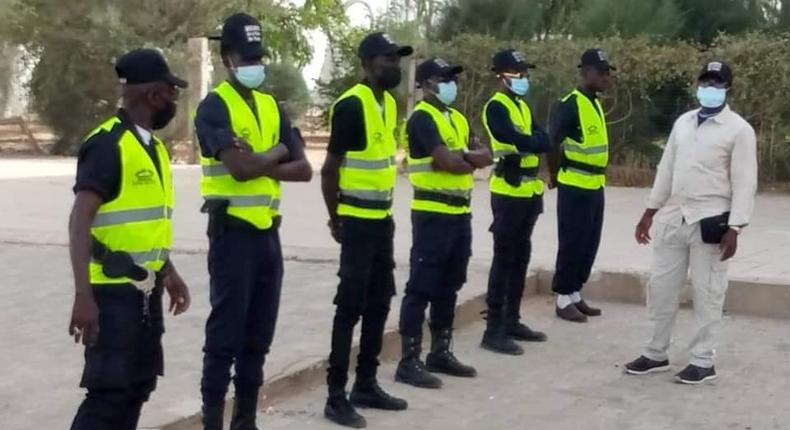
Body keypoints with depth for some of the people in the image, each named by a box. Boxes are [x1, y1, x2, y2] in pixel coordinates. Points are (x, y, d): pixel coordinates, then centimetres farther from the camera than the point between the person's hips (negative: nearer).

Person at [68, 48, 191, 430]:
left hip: (145, 289, 9)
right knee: (110, 389, -9)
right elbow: (80, 222, -22)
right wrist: (83, 294, -29)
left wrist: (169, 274, 22)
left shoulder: (153, 146, 12)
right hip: (112, 290, -9)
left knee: (139, 384, 14)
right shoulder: (107, 145, -16)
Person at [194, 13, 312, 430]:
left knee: (259, 334, 12)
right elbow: (240, 167, -21)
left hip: (268, 231, 7)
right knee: (225, 333, -3)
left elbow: (303, 169, 6)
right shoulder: (214, 106, -9)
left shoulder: (272, 106, 13)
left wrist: (260, 166, -10)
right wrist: (277, 152, -4)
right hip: (232, 231, -7)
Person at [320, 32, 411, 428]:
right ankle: (336, 396, 3)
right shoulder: (352, 105, -16)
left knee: (378, 304, 14)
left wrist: (386, 210, 15)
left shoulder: (389, 103, 10)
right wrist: (336, 220, -8)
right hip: (357, 221, -9)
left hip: (382, 219, 9)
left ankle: (366, 385, 25)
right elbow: (329, 169, -14)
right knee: (350, 307, -5)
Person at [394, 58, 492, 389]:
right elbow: (446, 161, -22)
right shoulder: (422, 118, -11)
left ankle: (440, 353, 24)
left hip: (460, 213, 9)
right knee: (421, 289, -6)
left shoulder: (457, 119, 16)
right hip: (432, 214, -9)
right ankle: (409, 362, -2)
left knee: (448, 288, 14)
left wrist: (460, 156, -12)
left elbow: (486, 157, 8)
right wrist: (470, 158, -1)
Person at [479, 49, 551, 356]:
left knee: (520, 258, 13)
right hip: (508, 192, -9)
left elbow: (543, 141, 8)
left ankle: (512, 322, 21)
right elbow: (519, 142, -23)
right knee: (504, 259, -7)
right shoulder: (496, 107, -10)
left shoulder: (523, 106, 18)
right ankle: (494, 330, -4)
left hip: (528, 191, 9)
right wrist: (533, 141, -5)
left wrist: (528, 142, -11)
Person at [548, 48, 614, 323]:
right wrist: (556, 176, -6)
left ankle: (575, 295, 23)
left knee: (589, 244, 13)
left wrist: (597, 175, 16)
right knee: (572, 244, -1)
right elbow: (553, 142, -18)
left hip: (595, 186, 9)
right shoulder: (571, 104, -15)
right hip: (575, 187, -9)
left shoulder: (596, 104, 12)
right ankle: (563, 300, 9)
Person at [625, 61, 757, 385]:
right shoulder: (683, 122, 12)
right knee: (661, 288, 9)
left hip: (709, 221, -5)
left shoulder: (739, 129, -5)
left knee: (706, 294, 2)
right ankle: (656, 354, 22)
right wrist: (650, 212, 12)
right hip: (673, 218, 6)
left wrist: (734, 229, -16)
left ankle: (703, 361, 13)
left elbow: (744, 183, -9)